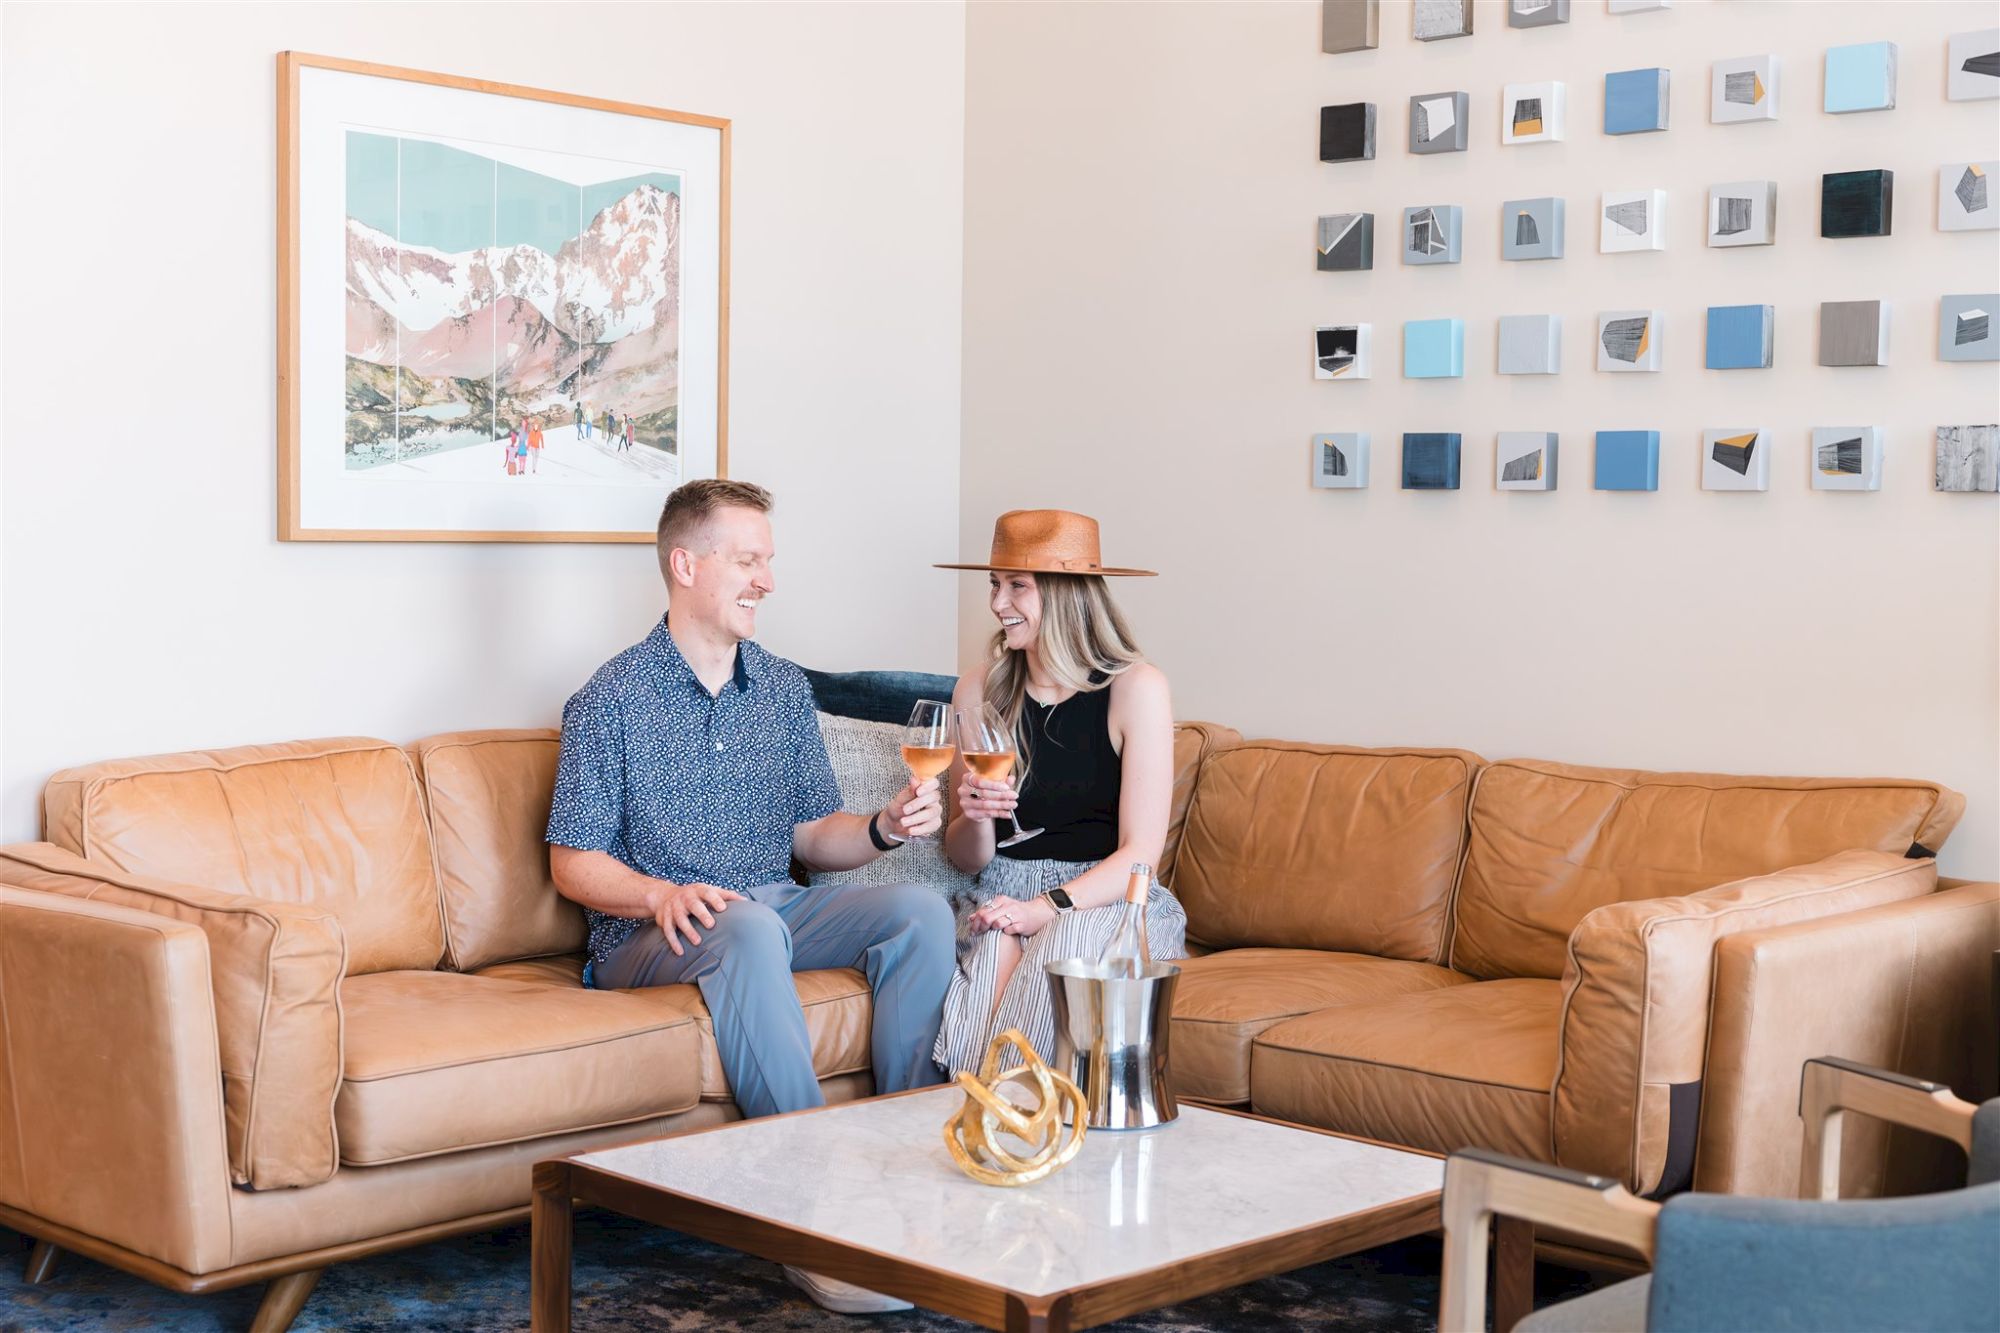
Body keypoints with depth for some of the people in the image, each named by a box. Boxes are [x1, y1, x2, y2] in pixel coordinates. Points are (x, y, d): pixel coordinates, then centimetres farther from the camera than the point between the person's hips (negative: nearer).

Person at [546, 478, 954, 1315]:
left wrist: (884, 829, -7)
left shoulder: (784, 689, 12)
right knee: (750, 926, -39)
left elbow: (810, 835, 15)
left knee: (921, 908, -20)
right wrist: (662, 895, -24)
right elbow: (574, 864, -5)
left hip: (776, 910, 5)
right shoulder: (609, 702, -4)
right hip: (652, 934, -5)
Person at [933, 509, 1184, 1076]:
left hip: (1109, 899, -2)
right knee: (993, 954, -33)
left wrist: (1048, 908, -21)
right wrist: (975, 817, -12)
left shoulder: (1136, 688, -5)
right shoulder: (979, 691, 5)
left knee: (1059, 954, -36)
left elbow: (1140, 852, -8)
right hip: (1006, 894, 2)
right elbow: (966, 858, 11)